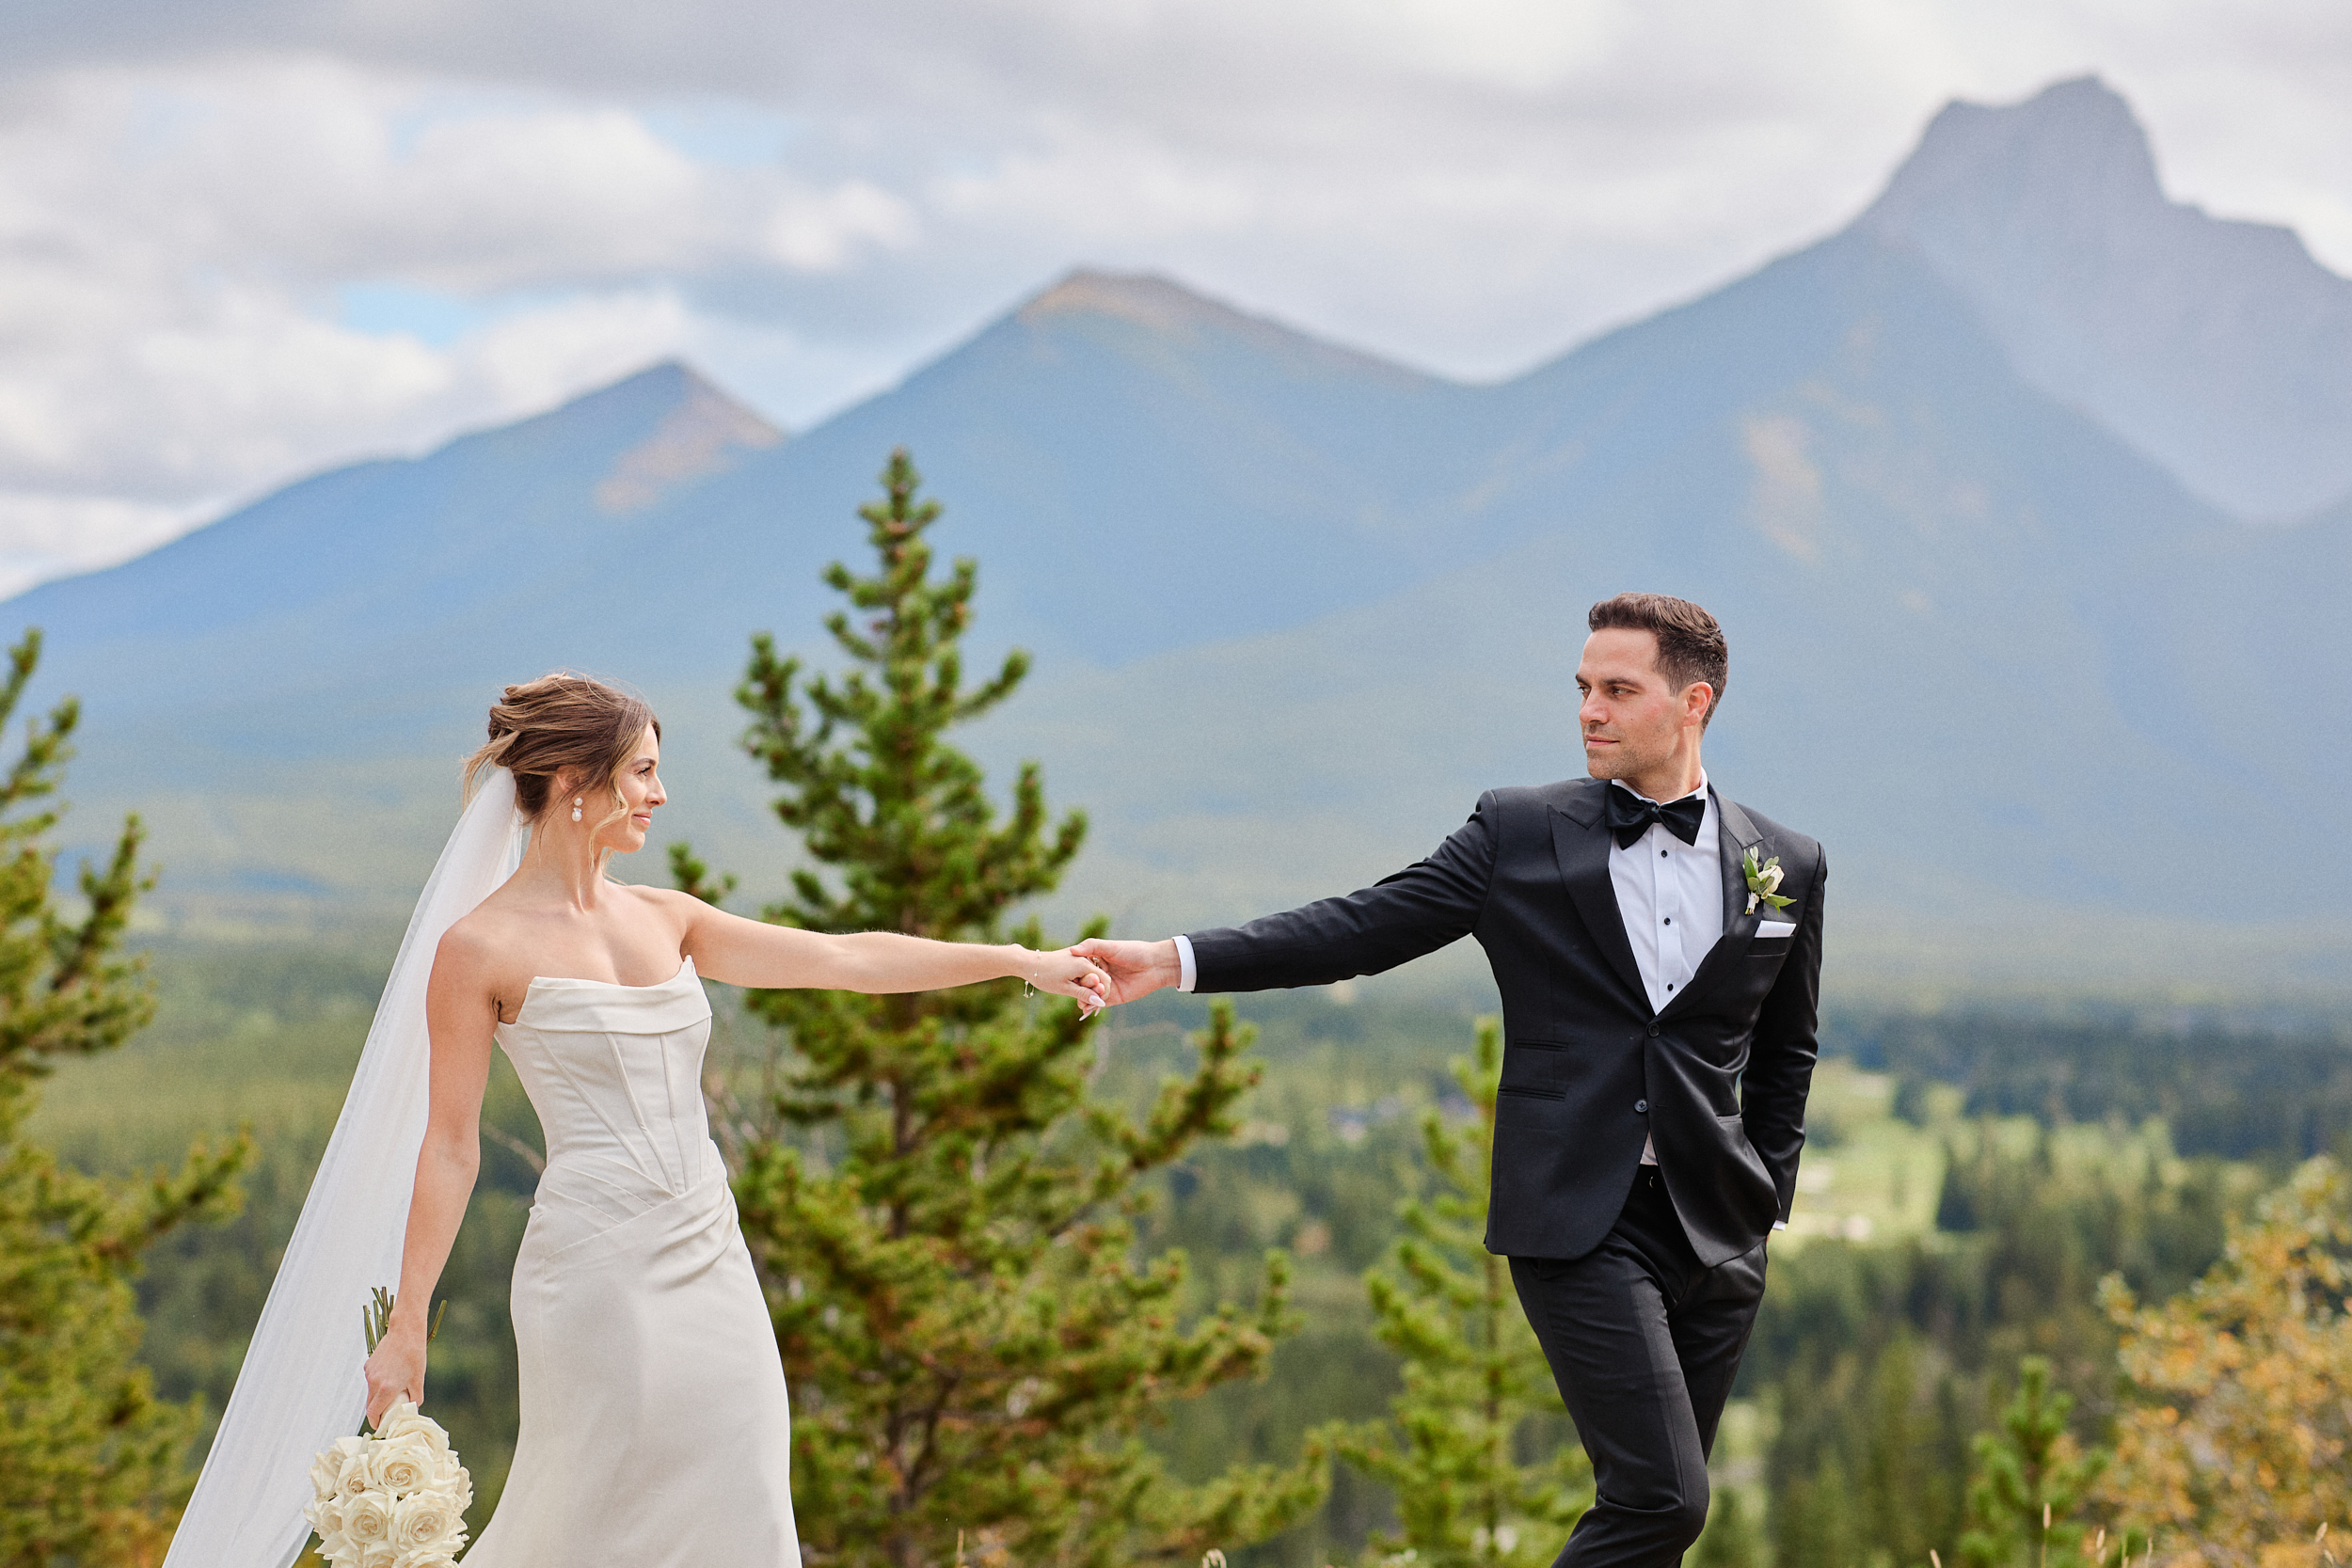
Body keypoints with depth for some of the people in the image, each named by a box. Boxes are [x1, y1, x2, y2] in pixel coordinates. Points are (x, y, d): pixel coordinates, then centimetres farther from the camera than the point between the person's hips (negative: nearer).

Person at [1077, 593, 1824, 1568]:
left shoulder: (1785, 867, 8)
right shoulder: (1520, 834, 2)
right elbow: (1365, 928, -4)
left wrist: (1766, 1201, 13)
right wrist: (1175, 961, -14)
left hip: (1716, 1230, 4)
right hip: (1580, 1221, -3)